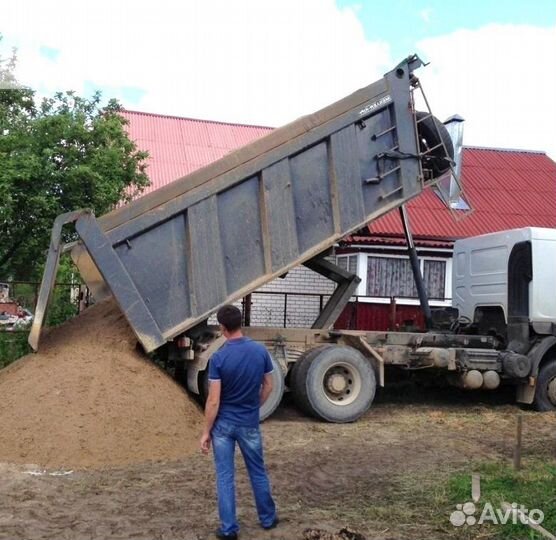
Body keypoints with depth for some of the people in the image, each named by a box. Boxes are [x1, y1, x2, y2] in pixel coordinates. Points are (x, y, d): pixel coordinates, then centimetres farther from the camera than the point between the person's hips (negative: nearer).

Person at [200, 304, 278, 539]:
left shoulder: (218, 358, -18)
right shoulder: (261, 351, -8)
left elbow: (214, 401, -16)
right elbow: (268, 386, 3)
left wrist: (206, 432, -6)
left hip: (223, 424, -3)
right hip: (249, 424, 3)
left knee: (225, 477, 9)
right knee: (258, 472, 18)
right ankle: (268, 518, 32)